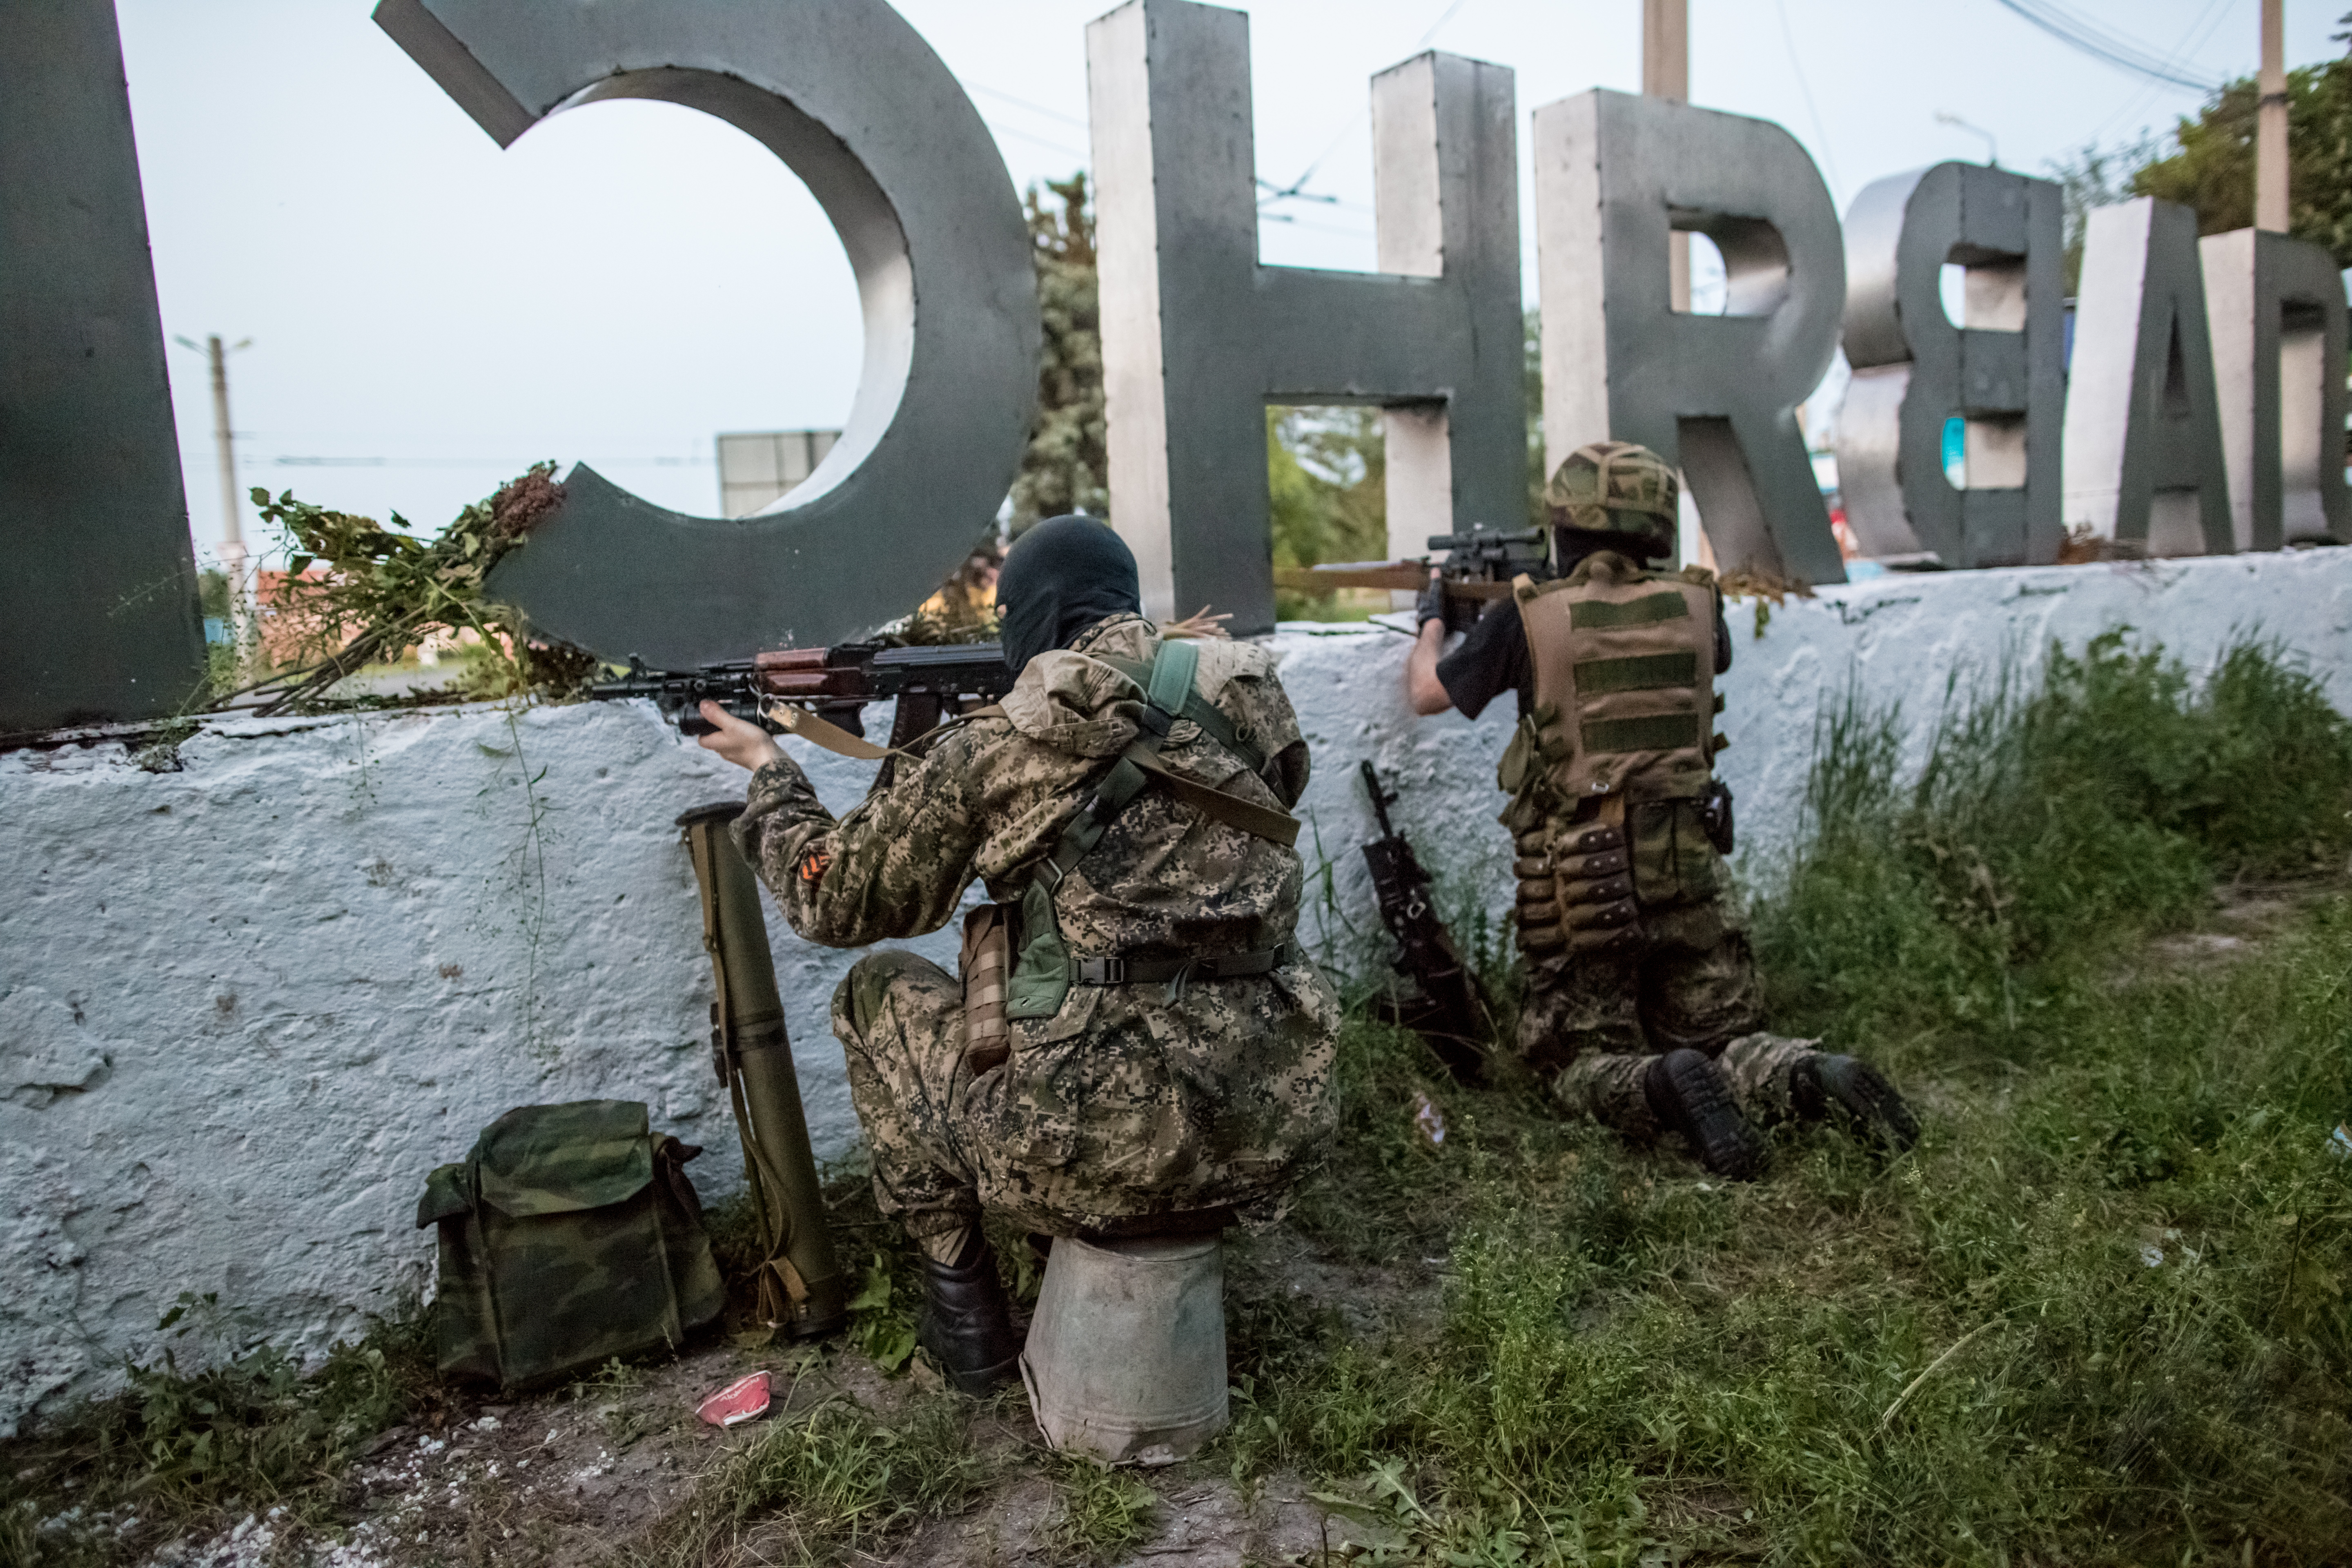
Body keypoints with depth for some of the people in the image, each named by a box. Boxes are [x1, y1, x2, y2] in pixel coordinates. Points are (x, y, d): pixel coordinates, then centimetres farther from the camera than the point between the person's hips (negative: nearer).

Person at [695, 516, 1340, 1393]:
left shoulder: (991, 751, -5)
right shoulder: (1240, 705, 6)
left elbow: (835, 899, 8)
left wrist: (770, 773, 26)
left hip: (1095, 1160, -5)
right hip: (1271, 1148, 6)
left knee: (882, 992, 21)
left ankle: (961, 1302, 24)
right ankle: (1176, 1242, 31)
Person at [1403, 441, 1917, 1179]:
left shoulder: (1526, 616, -7)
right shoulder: (1695, 604, 2)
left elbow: (1426, 693, 7)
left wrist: (1432, 616, 28)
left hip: (1579, 890, -3)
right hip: (1689, 874, 3)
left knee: (1584, 1063, 10)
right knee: (1723, 1044, 18)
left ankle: (1666, 1088, -21)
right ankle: (1812, 1076, -13)